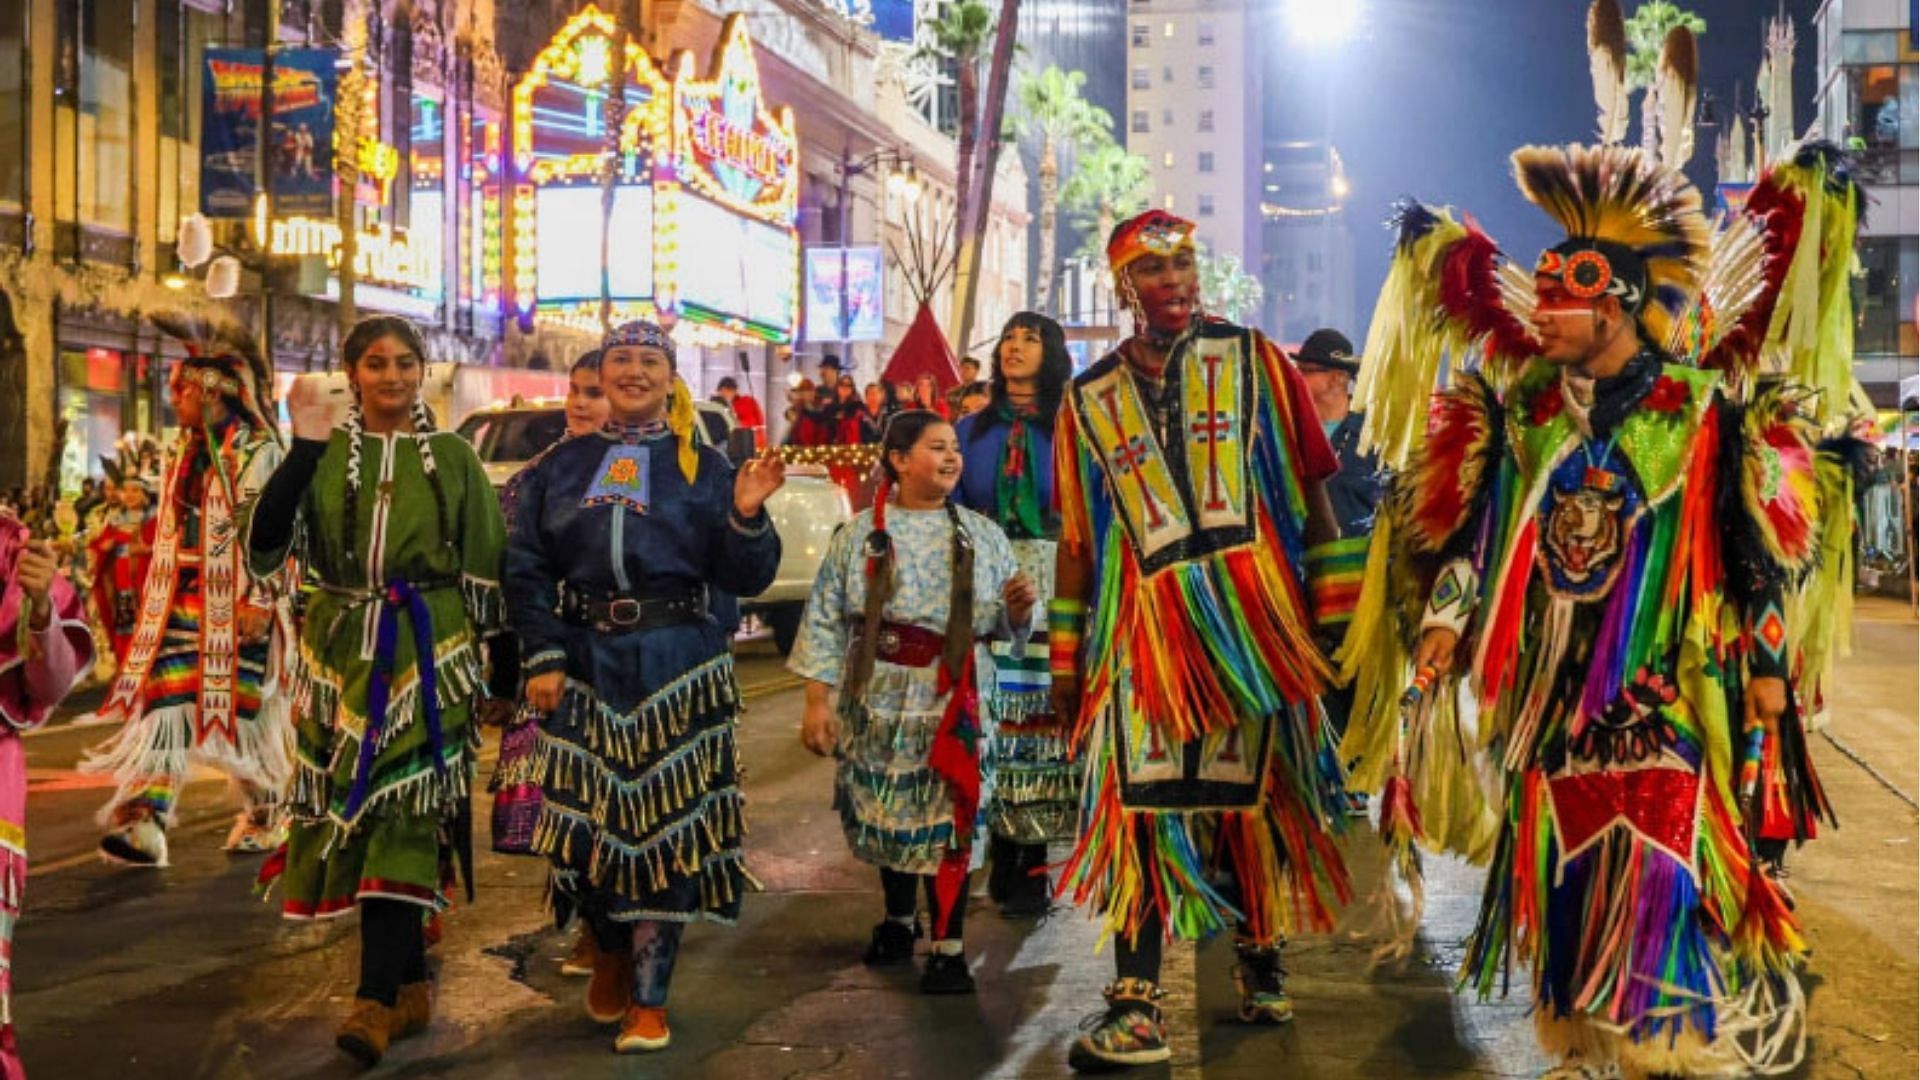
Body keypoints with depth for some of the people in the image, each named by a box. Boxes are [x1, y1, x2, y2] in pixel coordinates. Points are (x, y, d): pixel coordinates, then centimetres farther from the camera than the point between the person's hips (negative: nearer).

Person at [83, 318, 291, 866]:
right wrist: (158, 600, 18)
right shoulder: (185, 453, 15)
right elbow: (171, 532, 20)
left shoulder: (257, 450, -9)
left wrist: (260, 599, -20)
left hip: (235, 601, -7)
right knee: (166, 697, -2)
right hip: (183, 602, 7)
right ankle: (145, 819, -5)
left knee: (239, 706, 1)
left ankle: (265, 816, 18)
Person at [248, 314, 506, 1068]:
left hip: (428, 655, -2)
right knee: (360, 812, 6)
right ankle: (410, 983, 19)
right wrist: (303, 449, -14)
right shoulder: (324, 455, 6)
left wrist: (487, 653, 2)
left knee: (402, 813, -10)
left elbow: (485, 567, 7)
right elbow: (265, 544, -7)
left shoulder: (453, 458, 5)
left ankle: (378, 998, -11)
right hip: (343, 652, 2)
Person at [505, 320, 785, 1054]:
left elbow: (743, 580, 0)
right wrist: (542, 657, -5)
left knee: (666, 823, 0)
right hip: (584, 666, 2)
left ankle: (649, 997, 11)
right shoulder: (560, 467, 9)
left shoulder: (704, 468, 5)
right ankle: (607, 956, 32)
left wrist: (746, 516, -17)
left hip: (677, 670, -1)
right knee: (588, 819, 5)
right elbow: (526, 569, 5)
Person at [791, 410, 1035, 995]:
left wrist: (1016, 608, -14)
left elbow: (1003, 624, 8)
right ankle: (899, 919, 36)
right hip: (878, 700, 1)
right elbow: (825, 621, -1)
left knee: (947, 818, -3)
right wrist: (817, 699, -6)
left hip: (953, 703, 0)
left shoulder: (982, 535, 5)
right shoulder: (858, 535, 1)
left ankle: (948, 947, 7)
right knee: (886, 812, 13)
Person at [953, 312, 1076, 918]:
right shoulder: (972, 429, 14)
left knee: (1042, 713, -4)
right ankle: (1002, 860, 10)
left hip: (1051, 588, -2)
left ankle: (1033, 867, 3)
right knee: (987, 714, -2)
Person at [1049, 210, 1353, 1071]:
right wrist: (1066, 657, 10)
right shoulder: (1089, 398, 10)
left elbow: (1312, 498, 4)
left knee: (1257, 795, 8)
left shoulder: (1253, 361, 5)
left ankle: (1260, 962, 28)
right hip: (1148, 621, 1)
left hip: (1255, 611, 0)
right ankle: (1136, 1008, -2)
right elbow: (1076, 539, 12)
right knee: (1141, 806, -5)